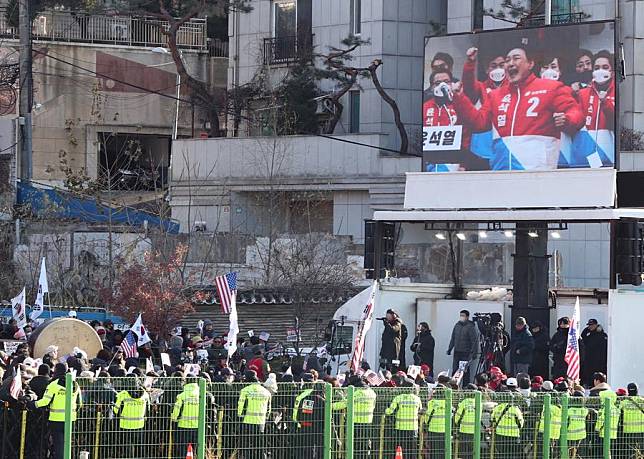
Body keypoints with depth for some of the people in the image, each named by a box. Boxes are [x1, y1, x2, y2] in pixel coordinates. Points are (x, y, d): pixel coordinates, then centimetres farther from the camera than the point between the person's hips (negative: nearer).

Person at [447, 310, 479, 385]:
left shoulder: (470, 327, -10)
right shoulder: (457, 325, 10)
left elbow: (474, 341, -13)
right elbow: (453, 338, 20)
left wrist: (473, 353, -18)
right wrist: (449, 349, 18)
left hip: (466, 353, -6)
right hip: (457, 352, 6)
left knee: (465, 371, 0)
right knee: (454, 370, 5)